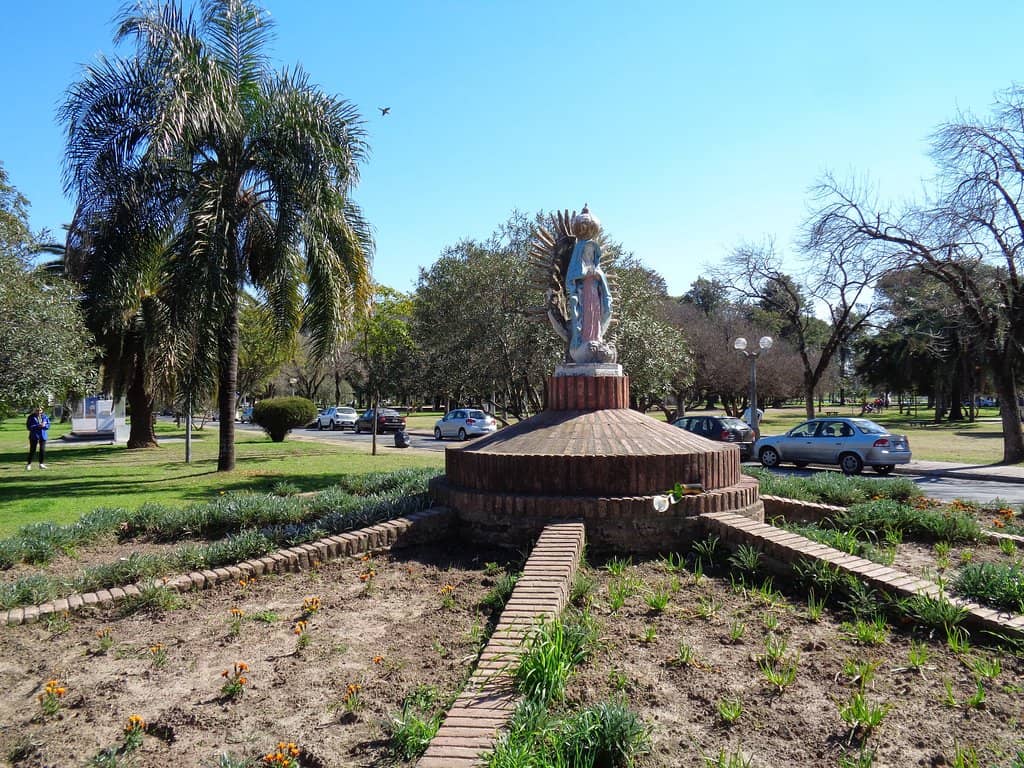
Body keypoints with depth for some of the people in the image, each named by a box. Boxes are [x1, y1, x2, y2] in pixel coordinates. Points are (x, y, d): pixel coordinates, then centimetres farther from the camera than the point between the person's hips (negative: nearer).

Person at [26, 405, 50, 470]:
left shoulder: (44, 416, 4)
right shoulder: (31, 417, -6)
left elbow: (48, 425, 6)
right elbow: (28, 427, -11)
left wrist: (44, 425, -15)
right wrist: (38, 426, -21)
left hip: (43, 436, 3)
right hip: (34, 436, -3)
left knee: (43, 450, 3)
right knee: (32, 450, -1)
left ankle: (41, 464, 13)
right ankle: (29, 464, 10)